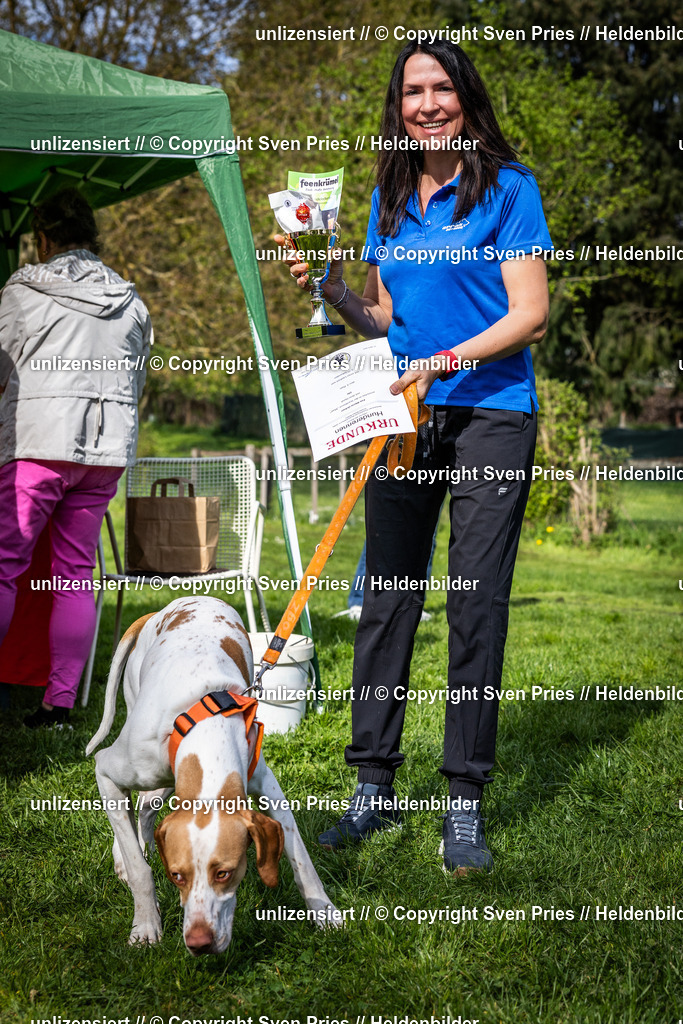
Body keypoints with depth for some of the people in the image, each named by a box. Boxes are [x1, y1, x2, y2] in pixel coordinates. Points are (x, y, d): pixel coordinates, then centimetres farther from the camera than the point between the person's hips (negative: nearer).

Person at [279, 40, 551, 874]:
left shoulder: (507, 187, -1)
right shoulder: (390, 199, 15)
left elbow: (530, 314, -7)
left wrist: (445, 362, -18)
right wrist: (330, 286, 1)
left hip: (489, 416, -5)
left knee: (477, 605, -4)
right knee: (386, 598, 4)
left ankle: (465, 803, 3)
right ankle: (373, 785, 13)